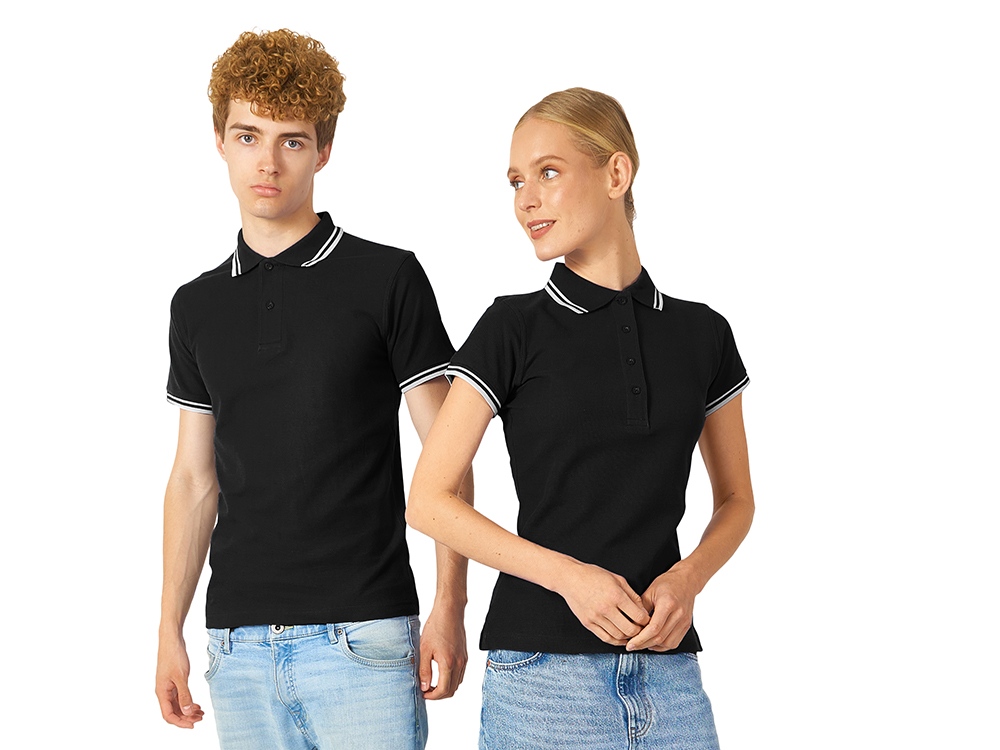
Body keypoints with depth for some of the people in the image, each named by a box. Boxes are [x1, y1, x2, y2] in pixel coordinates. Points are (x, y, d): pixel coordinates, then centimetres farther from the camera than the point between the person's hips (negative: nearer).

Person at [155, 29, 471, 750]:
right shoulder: (198, 306, 11)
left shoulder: (387, 278, -2)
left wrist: (450, 606, -9)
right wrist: (170, 628, 10)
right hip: (239, 642, 4)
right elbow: (195, 479, 15)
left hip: (363, 635, -4)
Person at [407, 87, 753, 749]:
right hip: (544, 668, -2)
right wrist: (569, 575, -13)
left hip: (668, 667, 3)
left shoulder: (702, 334, 6)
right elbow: (429, 501, -3)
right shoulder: (514, 329, -1)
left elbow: (736, 500, 15)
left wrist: (688, 578, -5)